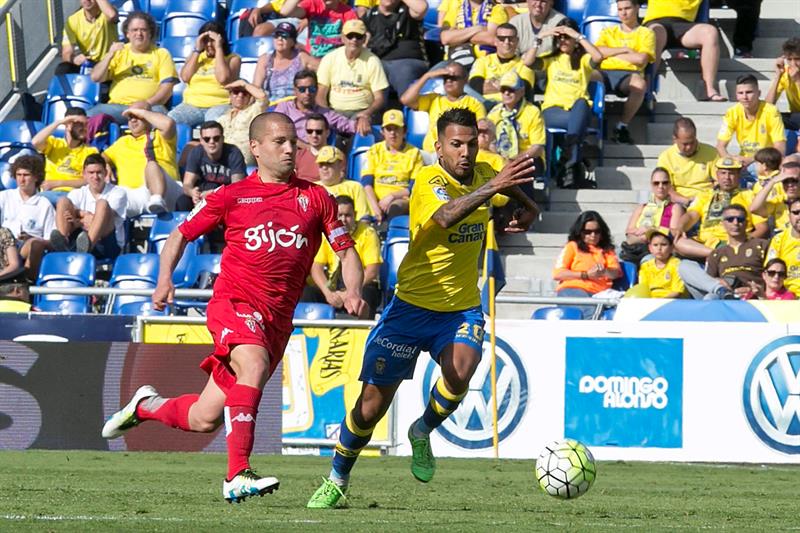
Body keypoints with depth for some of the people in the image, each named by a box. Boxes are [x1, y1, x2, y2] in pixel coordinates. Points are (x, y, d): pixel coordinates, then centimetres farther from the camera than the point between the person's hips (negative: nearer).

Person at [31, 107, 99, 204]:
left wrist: (58, 183, -8)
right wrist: (58, 122, -1)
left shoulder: (91, 151, 14)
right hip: (51, 193, 1)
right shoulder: (54, 144, 17)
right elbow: (35, 142, -6)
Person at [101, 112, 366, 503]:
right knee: (254, 365, -36)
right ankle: (237, 477, -38)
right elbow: (181, 235, 13)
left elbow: (346, 250, 11)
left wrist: (353, 291, -9)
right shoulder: (232, 196, 5)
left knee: (205, 420, 3)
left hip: (277, 320, 3)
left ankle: (146, 406, 34)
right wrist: (165, 279, -4)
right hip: (234, 303, -3)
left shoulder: (315, 198, 9)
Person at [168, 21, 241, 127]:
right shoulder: (195, 55, 21)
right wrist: (197, 50, 3)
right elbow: (185, 77, 4)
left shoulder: (233, 59, 9)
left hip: (219, 105, -4)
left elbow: (223, 79, -11)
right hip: (192, 104, 4)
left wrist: (218, 48, -4)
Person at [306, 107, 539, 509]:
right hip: (412, 306, -4)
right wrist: (492, 186, -49)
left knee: (460, 371, -28)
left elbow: (506, 185, 29)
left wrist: (525, 205, 15)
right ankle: (337, 481, 23)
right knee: (373, 403, 0)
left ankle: (422, 433, 3)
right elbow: (446, 216, -42)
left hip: (462, 309, 4)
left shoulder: (482, 173, 1)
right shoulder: (429, 181, -18)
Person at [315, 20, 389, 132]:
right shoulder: (329, 59, 4)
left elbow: (380, 98, -1)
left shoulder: (372, 61, 0)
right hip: (334, 111, 1)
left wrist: (367, 113, -22)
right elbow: (320, 96, 4)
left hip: (361, 111, -1)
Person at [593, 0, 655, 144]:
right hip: (605, 73, 2)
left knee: (640, 83, -39)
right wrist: (624, 50, 2)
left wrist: (611, 53, 7)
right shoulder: (608, 31, 28)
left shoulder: (645, 33, 18)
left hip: (628, 75, -2)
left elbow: (641, 59, 0)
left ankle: (622, 126, -28)